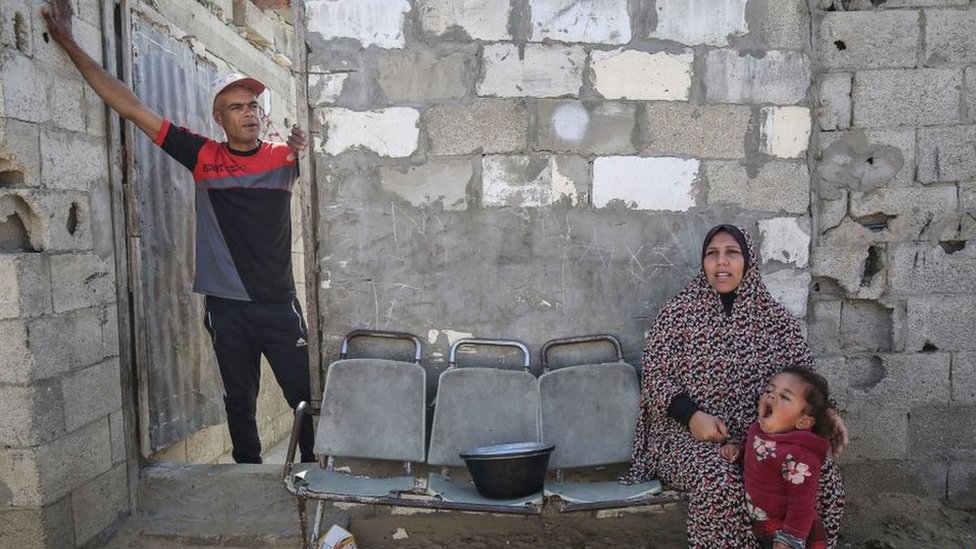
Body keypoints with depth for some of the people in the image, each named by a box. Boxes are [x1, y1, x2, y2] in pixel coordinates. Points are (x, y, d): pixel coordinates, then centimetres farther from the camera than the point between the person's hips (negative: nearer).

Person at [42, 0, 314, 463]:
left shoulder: (285, 157, 1)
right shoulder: (203, 157, 1)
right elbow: (131, 107, 3)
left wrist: (310, 151, -26)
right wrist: (68, 44, 5)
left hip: (279, 304, 0)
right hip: (227, 307, 1)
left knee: (308, 396, 1)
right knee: (240, 403, 13)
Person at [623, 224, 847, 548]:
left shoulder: (773, 316, 6)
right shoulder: (679, 311, -2)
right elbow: (654, 375, -4)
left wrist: (824, 411, -14)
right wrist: (693, 416, -19)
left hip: (761, 433, 3)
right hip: (688, 433, -3)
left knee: (823, 473, -20)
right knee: (720, 479, -34)